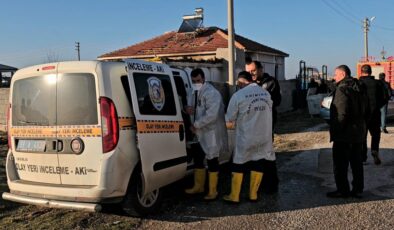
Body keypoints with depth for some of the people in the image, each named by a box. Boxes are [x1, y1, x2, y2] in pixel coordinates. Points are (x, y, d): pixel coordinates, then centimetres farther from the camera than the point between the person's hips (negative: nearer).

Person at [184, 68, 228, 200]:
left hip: (211, 133, -9)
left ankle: (213, 191, 15)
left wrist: (196, 125, -22)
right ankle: (198, 187, 34)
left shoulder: (211, 93, -19)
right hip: (199, 133, 9)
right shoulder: (196, 93, 11)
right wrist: (189, 109, -1)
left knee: (211, 161, 1)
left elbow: (212, 115, -29)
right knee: (197, 159, 17)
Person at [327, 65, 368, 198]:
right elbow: (366, 111, 17)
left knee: (340, 164, 2)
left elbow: (341, 114, -24)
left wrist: (335, 131, -17)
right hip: (359, 133, 9)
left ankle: (343, 190, 8)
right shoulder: (360, 89, 12)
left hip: (344, 134, -9)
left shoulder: (342, 89, -17)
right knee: (357, 163, 15)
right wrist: (362, 125, 21)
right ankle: (358, 190, 21)